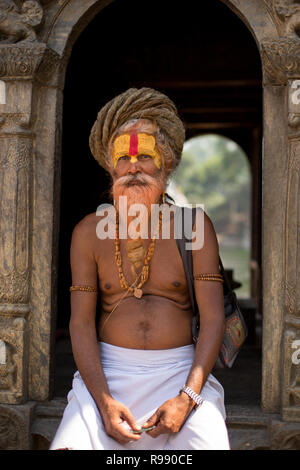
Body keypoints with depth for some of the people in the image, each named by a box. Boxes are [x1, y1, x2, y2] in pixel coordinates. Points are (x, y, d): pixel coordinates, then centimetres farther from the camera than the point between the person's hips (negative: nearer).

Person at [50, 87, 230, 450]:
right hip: (107, 370, 1)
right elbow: (81, 322, 1)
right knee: (69, 444, -24)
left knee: (208, 442, -26)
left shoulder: (194, 226, 3)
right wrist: (104, 401, -13)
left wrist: (187, 397, -15)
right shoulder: (89, 232, 6)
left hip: (180, 371, 0)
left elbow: (213, 318, -3)